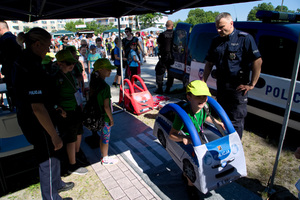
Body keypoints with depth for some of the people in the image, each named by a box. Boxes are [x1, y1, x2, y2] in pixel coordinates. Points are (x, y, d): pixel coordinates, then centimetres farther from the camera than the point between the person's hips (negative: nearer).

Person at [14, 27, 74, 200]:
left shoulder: (22, 61, 5)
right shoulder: (32, 68, -28)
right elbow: (37, 107, -31)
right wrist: (54, 135, -26)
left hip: (28, 119, 10)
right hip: (37, 124, -10)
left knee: (54, 153, 26)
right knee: (48, 161, 10)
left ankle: (57, 184, 48)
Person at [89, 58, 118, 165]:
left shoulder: (94, 83, 0)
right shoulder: (105, 86, -26)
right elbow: (106, 106, -22)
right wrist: (111, 119, -11)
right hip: (105, 118, -8)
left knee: (102, 137, 23)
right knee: (105, 139, 10)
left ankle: (103, 155, 40)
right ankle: (105, 159, 28)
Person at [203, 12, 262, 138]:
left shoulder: (245, 38, -7)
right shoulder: (216, 41, 11)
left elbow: (258, 61, -12)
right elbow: (209, 63, 15)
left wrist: (252, 84, -13)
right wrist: (203, 82, 9)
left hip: (238, 87, -6)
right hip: (221, 85, 6)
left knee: (236, 120, -1)